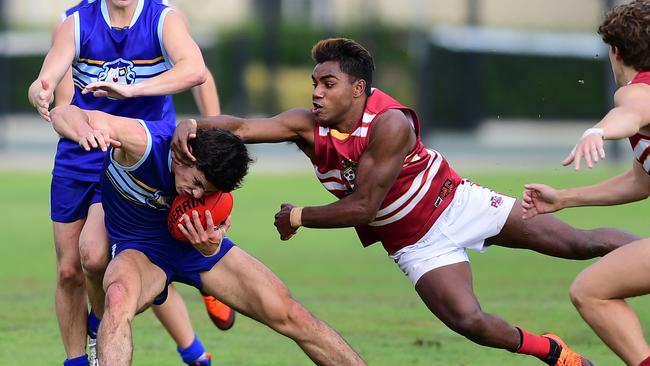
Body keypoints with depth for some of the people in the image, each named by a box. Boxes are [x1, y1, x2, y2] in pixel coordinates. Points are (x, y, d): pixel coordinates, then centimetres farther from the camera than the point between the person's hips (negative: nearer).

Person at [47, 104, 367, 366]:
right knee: (120, 299, -41)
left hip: (195, 245, 4)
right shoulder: (143, 141, -31)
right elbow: (64, 114, -36)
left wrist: (210, 245, -33)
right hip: (139, 248, -4)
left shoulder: (215, 178, -17)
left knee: (288, 315, -7)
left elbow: (210, 254, -7)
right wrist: (85, 131, -60)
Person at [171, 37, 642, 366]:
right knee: (470, 322, -18)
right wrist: (191, 126, -42)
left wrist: (299, 217, -17)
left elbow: (363, 206, -27)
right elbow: (241, 127, -23)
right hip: (416, 245, 3)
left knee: (580, 243, -4)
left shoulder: (391, 123, -29)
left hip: (456, 203, -3)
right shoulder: (309, 126, -14)